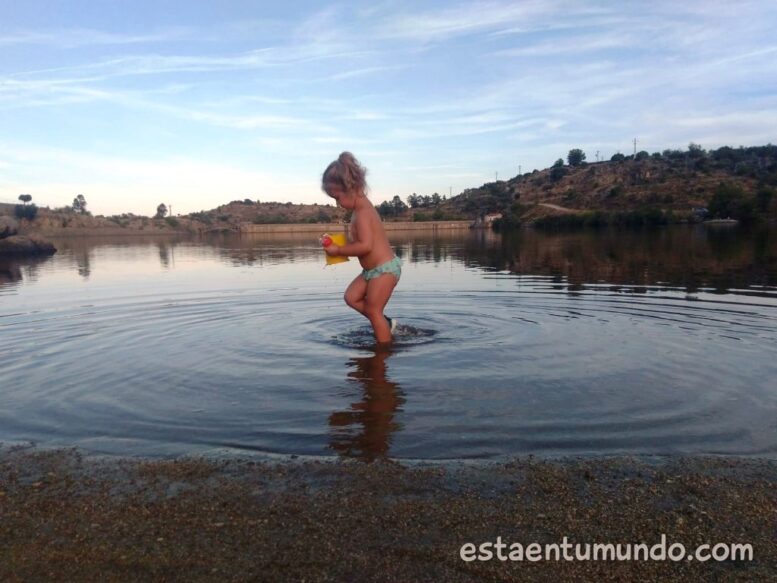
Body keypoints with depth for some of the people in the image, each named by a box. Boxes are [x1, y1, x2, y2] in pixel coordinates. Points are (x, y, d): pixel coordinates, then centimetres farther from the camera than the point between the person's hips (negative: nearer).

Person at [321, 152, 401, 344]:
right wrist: (341, 245, 5)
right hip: (374, 269, 10)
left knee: (373, 310, -1)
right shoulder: (362, 207, 10)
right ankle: (386, 323, 18)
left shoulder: (362, 213, -21)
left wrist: (338, 250, -21)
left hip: (384, 268, -10)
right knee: (351, 297, 11)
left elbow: (365, 246, -31)